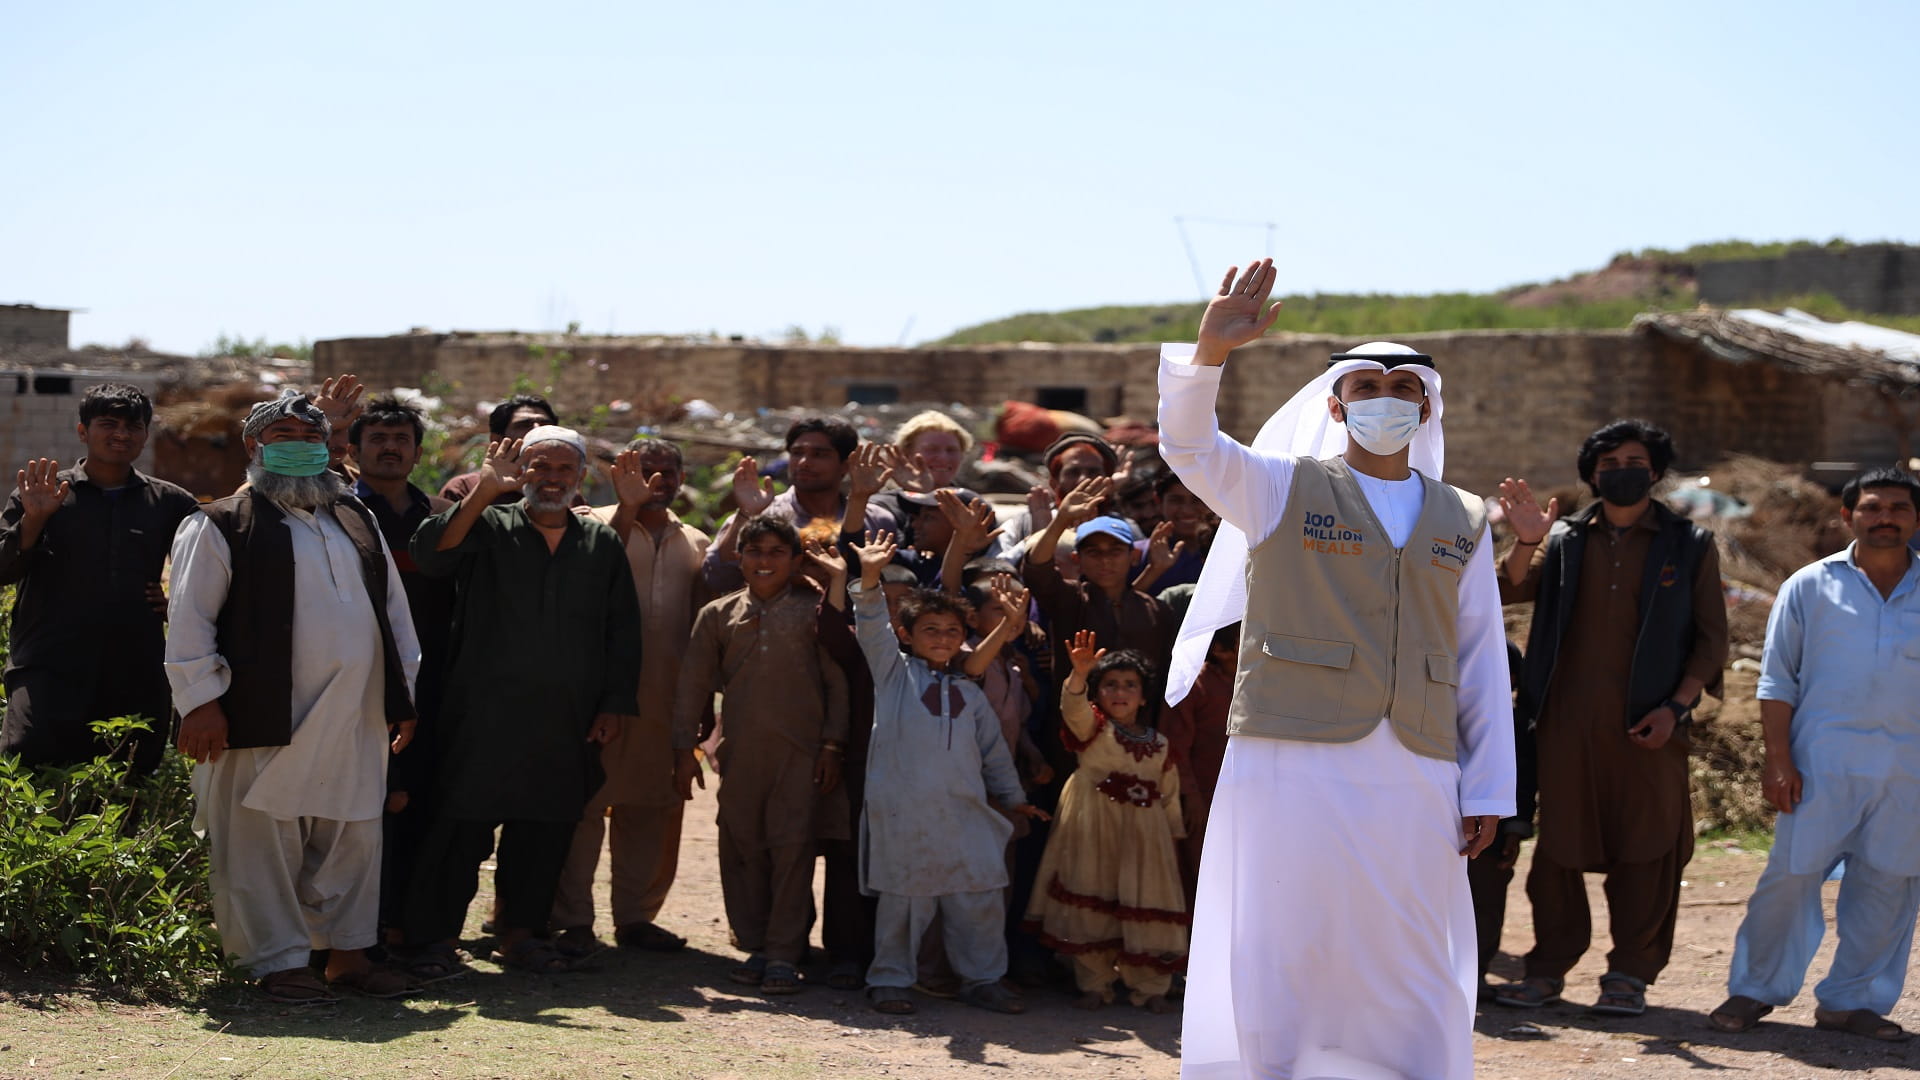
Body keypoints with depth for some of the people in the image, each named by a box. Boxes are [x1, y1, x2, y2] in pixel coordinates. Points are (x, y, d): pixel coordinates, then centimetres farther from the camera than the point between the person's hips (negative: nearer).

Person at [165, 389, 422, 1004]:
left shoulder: (357, 522, 18)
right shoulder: (222, 526, 0)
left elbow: (394, 609, 21)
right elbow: (189, 621, -5)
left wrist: (403, 693, 17)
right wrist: (201, 700, -12)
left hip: (355, 722, 5)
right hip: (267, 720, -5)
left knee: (353, 840, 10)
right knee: (265, 844, -2)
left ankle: (348, 954, 20)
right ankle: (279, 963, 7)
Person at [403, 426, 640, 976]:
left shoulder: (602, 543, 13)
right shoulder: (488, 527, 3)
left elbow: (623, 631, 14)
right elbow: (432, 554, -17)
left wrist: (614, 705, 6)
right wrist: (484, 491, -25)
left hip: (567, 724, 4)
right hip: (486, 718, -4)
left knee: (545, 829, 9)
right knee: (464, 824, -3)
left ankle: (520, 932, 22)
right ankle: (433, 938, 5)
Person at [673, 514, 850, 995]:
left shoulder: (814, 611, 6)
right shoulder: (718, 615, 12)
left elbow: (837, 680, 5)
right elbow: (693, 684, 12)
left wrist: (832, 744, -1)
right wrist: (683, 748, 6)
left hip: (800, 748, -2)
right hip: (740, 750, 3)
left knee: (792, 846, -7)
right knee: (742, 847, 5)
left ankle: (784, 954, -4)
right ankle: (754, 946, 15)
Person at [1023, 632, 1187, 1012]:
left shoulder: (1159, 744, 8)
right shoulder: (1093, 728, -3)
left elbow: (1170, 794, 16)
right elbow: (1075, 708, -26)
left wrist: (1174, 833, 16)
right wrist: (1080, 674, -45)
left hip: (1144, 831, 3)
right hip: (1093, 829, -3)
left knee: (1145, 909, 3)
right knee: (1093, 906, 2)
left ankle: (1149, 988, 12)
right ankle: (1095, 984, 13)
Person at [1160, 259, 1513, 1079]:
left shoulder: (1463, 523, 14)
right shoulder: (1283, 490, 6)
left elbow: (1482, 665, 11)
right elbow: (1188, 443, -11)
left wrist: (1487, 791, 6)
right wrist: (1210, 351, -29)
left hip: (1415, 780, 3)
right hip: (1291, 764, -2)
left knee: (1414, 973, 6)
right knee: (1275, 958, -1)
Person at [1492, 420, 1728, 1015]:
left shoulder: (1689, 546, 7)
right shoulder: (1566, 540, 12)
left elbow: (1711, 638, 5)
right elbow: (1510, 592, 0)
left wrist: (1675, 706, -7)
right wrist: (1526, 544, -18)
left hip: (1648, 725, -1)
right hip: (1568, 720, 2)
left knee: (1646, 847, 0)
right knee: (1558, 844, 4)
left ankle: (1629, 975, 8)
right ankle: (1548, 967, 12)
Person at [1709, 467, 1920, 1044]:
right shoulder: (1811, 586, 5)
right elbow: (1777, 679, 5)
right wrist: (1778, 759, -4)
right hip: (1823, 761, -2)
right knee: (1791, 874, -2)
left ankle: (1851, 1000, 17)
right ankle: (1756, 989, 13)